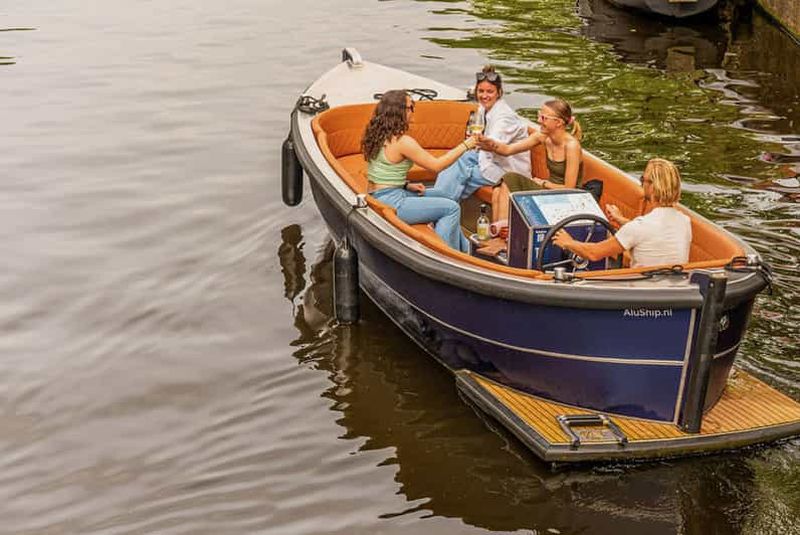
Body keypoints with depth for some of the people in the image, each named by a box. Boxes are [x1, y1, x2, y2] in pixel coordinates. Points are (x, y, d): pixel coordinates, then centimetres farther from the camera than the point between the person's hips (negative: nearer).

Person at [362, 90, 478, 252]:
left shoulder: (377, 135, 8)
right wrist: (465, 145, -5)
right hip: (390, 203, -10)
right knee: (452, 208, -6)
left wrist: (406, 186, 8)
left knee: (442, 196, 22)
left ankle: (464, 249, 28)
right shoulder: (402, 141, -19)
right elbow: (436, 165, -12)